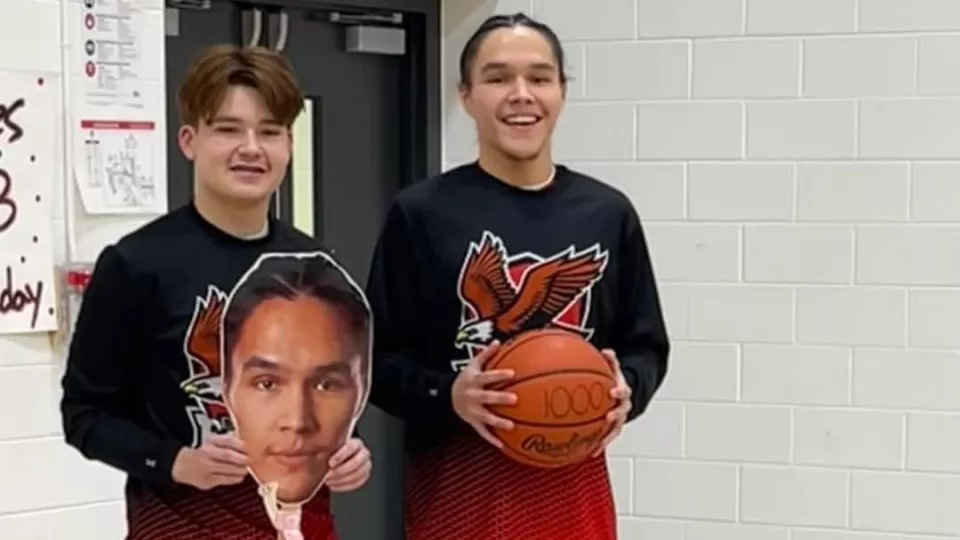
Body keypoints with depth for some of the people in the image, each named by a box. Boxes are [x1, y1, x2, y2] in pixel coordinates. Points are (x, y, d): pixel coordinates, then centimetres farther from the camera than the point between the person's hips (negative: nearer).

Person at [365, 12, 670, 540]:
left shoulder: (608, 214, 5)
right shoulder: (421, 212, -4)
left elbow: (645, 344, 11)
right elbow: (378, 357, -3)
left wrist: (627, 389, -9)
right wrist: (447, 396, -20)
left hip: (574, 484, 3)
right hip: (459, 487, -3)